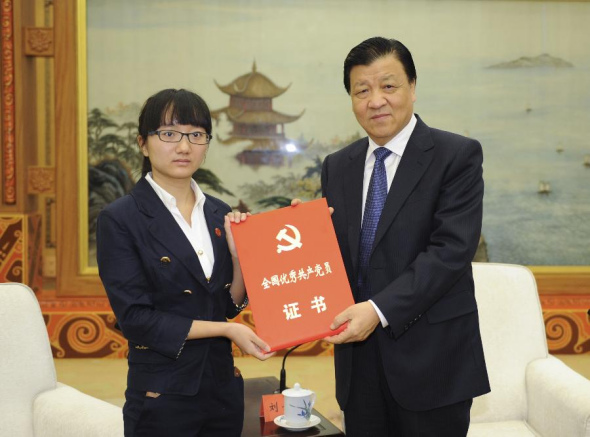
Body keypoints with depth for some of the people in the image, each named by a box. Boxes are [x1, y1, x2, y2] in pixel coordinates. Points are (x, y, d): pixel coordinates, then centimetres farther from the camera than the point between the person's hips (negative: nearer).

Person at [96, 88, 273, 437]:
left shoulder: (219, 214, 4)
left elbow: (233, 304, 6)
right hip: (162, 393, -5)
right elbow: (135, 318, -14)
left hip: (223, 383, 5)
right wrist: (225, 330, -15)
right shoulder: (119, 219, -11)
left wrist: (239, 252, -10)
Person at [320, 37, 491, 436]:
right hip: (358, 354, 5)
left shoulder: (458, 155, -6)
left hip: (431, 358, -4)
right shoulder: (337, 166, 10)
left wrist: (379, 309, -22)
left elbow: (452, 249, -16)